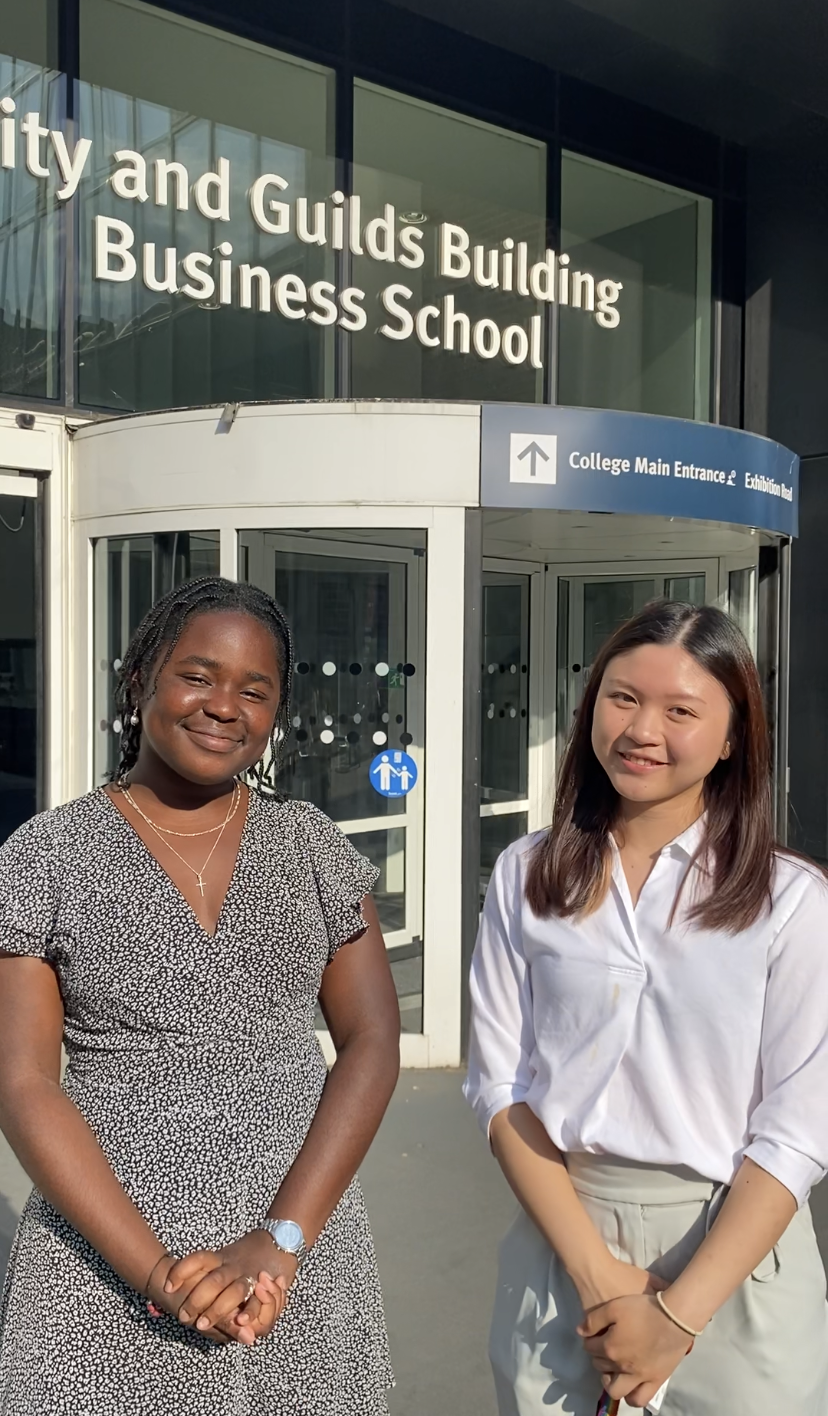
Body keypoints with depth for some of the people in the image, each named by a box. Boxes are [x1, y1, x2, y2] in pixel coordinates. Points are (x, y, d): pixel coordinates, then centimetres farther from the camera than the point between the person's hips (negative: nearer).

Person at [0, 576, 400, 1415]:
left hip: (302, 1260, 2)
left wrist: (281, 1238, -12)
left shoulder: (311, 845, 1)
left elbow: (372, 1046, -2)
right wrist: (157, 1269, -15)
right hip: (111, 1264, -2)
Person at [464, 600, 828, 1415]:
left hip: (732, 1252, -1)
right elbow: (498, 1085, -4)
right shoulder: (526, 878, -3)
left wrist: (678, 1313, -14)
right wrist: (594, 1269, -12)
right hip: (559, 1238, 2)